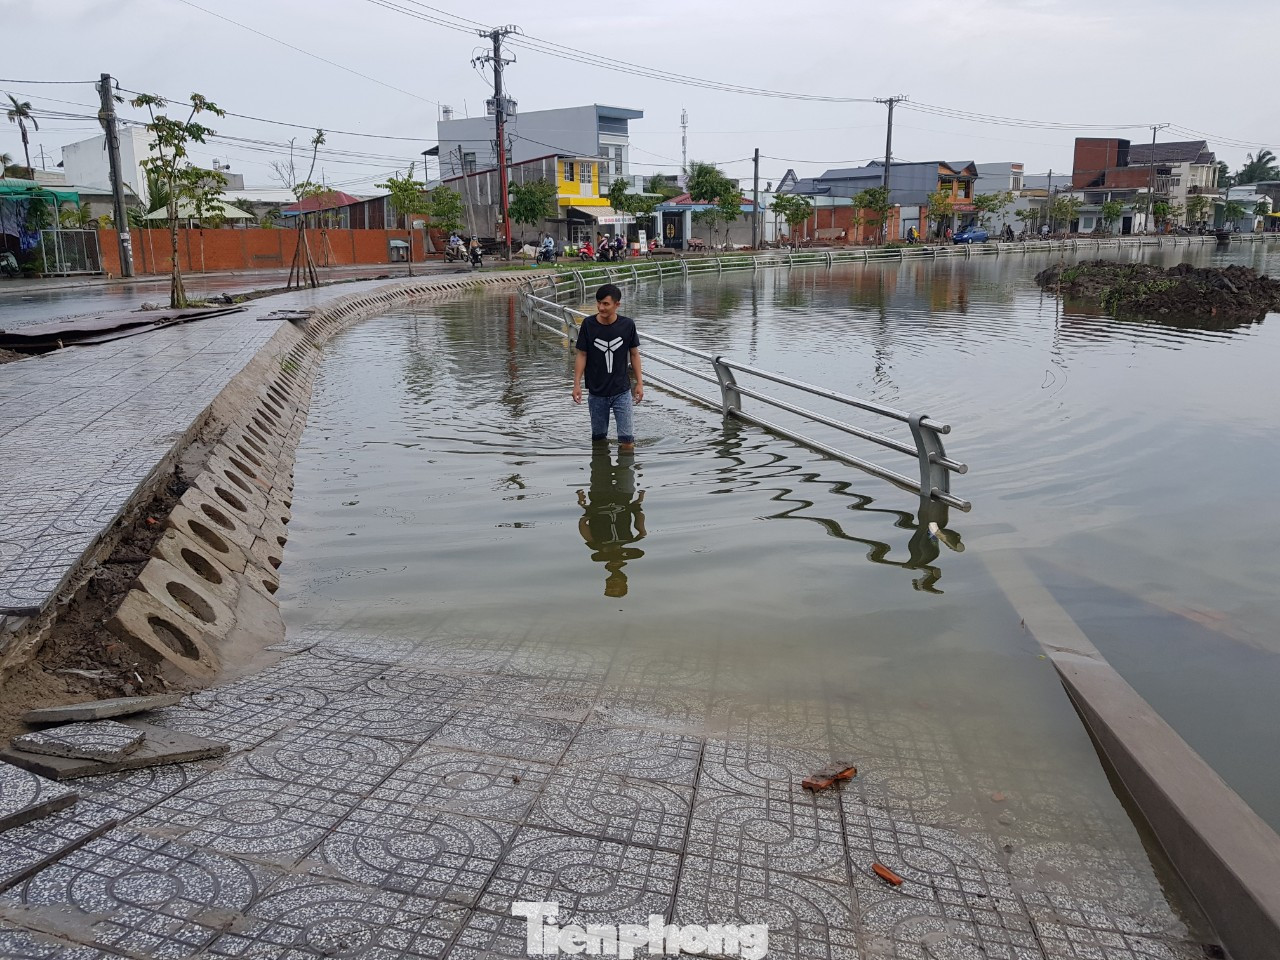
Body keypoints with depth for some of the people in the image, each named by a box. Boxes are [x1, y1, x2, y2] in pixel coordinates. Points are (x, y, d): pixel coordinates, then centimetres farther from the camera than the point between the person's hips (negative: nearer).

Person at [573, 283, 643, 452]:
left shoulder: (627, 324, -8)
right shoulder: (588, 324, -8)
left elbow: (634, 354, 2)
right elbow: (581, 355, -2)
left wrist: (639, 383, 3)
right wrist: (577, 384, -4)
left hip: (622, 391, -1)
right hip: (596, 392, 1)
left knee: (626, 438, -2)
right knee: (598, 436, 14)